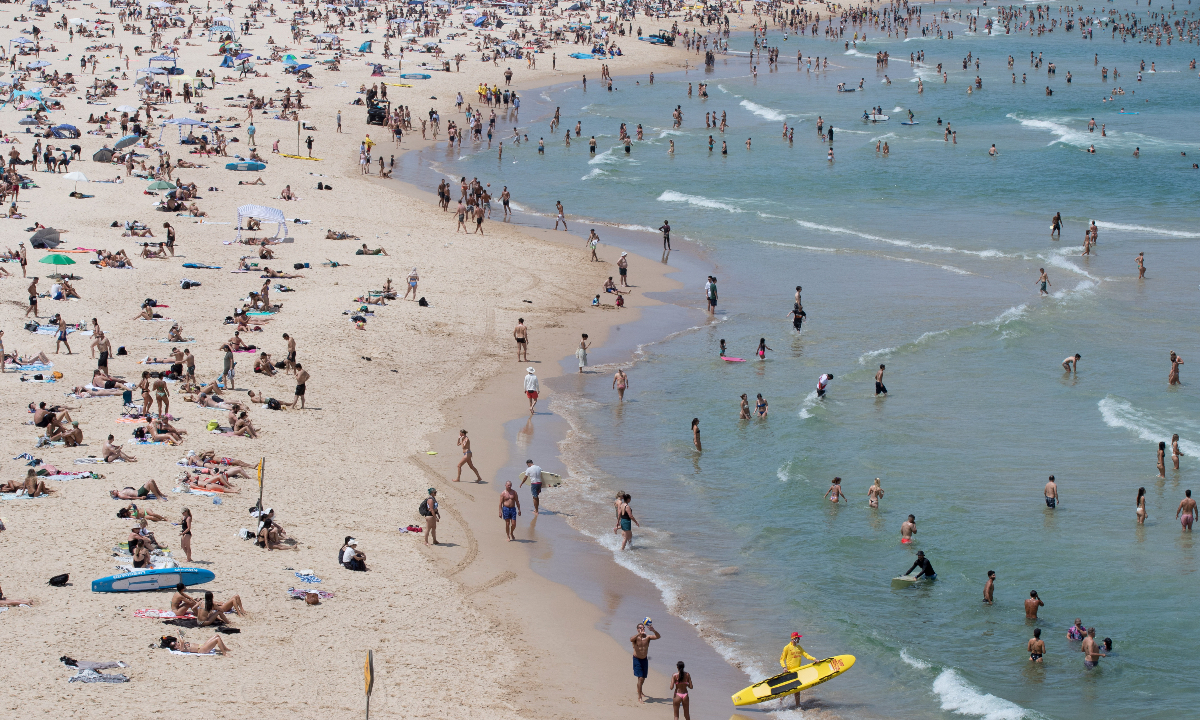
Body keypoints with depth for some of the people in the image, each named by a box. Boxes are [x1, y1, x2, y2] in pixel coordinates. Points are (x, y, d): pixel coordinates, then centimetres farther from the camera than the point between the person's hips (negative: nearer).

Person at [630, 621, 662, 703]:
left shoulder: (647, 637, -7)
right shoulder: (636, 637, -15)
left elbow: (658, 636, -20)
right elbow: (631, 639, -40)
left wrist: (653, 630, -39)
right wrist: (639, 634, -55)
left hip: (645, 659, 5)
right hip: (637, 659, -5)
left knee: (643, 678, 19)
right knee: (640, 678, -14)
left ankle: (639, 691, 46)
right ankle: (639, 697, -10)